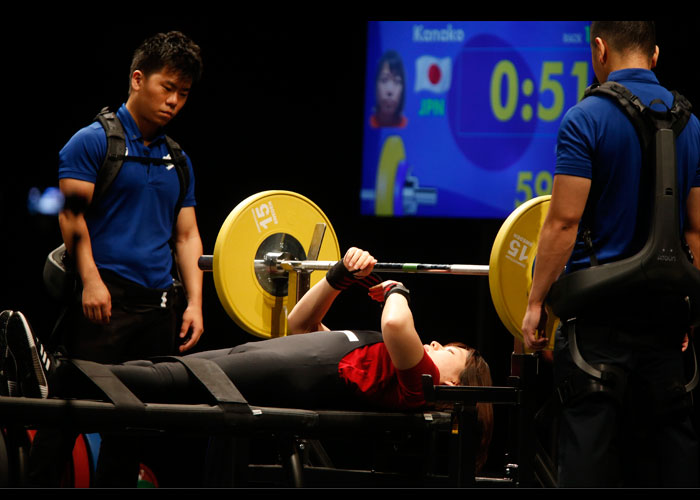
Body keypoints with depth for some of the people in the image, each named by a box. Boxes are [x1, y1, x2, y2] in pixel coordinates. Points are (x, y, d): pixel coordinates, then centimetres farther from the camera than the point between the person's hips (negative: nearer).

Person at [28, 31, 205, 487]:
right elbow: (72, 214, -8)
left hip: (160, 302, 6)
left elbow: (186, 234, 17)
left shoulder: (178, 161, 19)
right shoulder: (93, 142, 0)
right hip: (106, 295, -6)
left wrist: (195, 302, 7)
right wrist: (91, 280, -19)